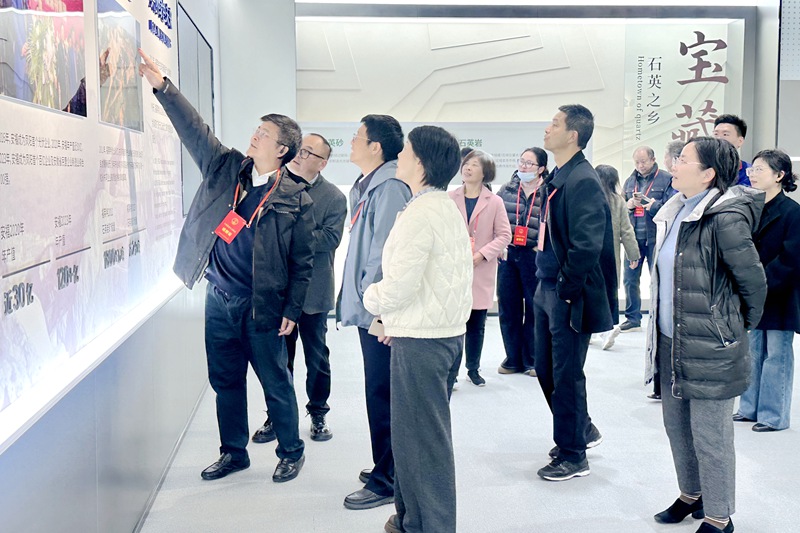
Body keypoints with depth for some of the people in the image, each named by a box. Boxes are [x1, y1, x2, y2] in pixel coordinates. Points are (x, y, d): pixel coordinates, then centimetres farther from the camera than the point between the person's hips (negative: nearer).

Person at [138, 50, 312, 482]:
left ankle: (291, 451, 26)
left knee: (276, 385, 8)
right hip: (219, 300, 5)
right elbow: (194, 129, 2)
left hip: (262, 307, -5)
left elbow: (303, 261, -6)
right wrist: (162, 86, -7)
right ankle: (234, 452, 30)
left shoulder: (295, 199, -8)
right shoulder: (225, 168, 5)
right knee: (225, 381, 15)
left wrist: (292, 310, -8)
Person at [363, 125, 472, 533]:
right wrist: (398, 319, 15)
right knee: (430, 434, 19)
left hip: (420, 342, -10)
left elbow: (399, 287, -22)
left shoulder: (419, 215, -19)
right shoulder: (449, 209, 12)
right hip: (448, 333, 10)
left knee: (419, 438, 1)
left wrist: (371, 297, -1)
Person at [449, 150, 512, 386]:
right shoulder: (449, 198, 2)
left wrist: (481, 254, -12)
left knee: (477, 325, 10)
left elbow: (504, 235, -1)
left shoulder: (494, 202, 0)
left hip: (481, 272, 1)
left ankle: (473, 369, 24)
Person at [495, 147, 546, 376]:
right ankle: (513, 358, 20)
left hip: (534, 257, -3)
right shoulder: (507, 190, 8)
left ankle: (531, 360, 19)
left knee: (534, 308, 5)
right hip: (507, 255, 3)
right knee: (507, 309, 8)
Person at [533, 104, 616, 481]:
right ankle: (583, 430, 38)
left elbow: (587, 246, -23)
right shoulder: (555, 178, 11)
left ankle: (573, 456, 19)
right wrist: (545, 283, 13)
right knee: (546, 369, 18)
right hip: (548, 290, 9)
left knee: (565, 377, 3)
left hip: (569, 296, -9)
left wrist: (566, 290, -17)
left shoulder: (584, 180, -18)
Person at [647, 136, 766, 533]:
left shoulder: (725, 219, -19)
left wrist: (738, 328, 3)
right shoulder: (676, 212, 7)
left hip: (710, 350, -8)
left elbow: (754, 283, -12)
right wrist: (661, 331, 17)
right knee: (676, 425, 20)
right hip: (672, 343, 8)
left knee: (710, 437, 4)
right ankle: (690, 495, 40)